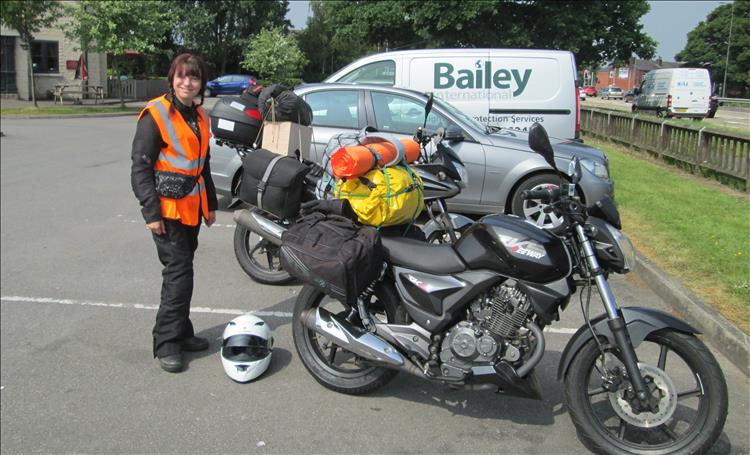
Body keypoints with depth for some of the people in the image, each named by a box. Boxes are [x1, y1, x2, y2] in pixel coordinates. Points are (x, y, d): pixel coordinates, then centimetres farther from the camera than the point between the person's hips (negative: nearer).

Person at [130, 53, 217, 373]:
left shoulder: (199, 116, 14)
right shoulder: (155, 115, -10)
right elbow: (140, 167, -13)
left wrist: (210, 203, 21)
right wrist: (151, 212, -17)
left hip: (192, 208, 7)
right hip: (167, 209, -7)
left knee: (182, 272, 13)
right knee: (179, 273, -8)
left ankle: (181, 333, 23)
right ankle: (166, 343, 1)